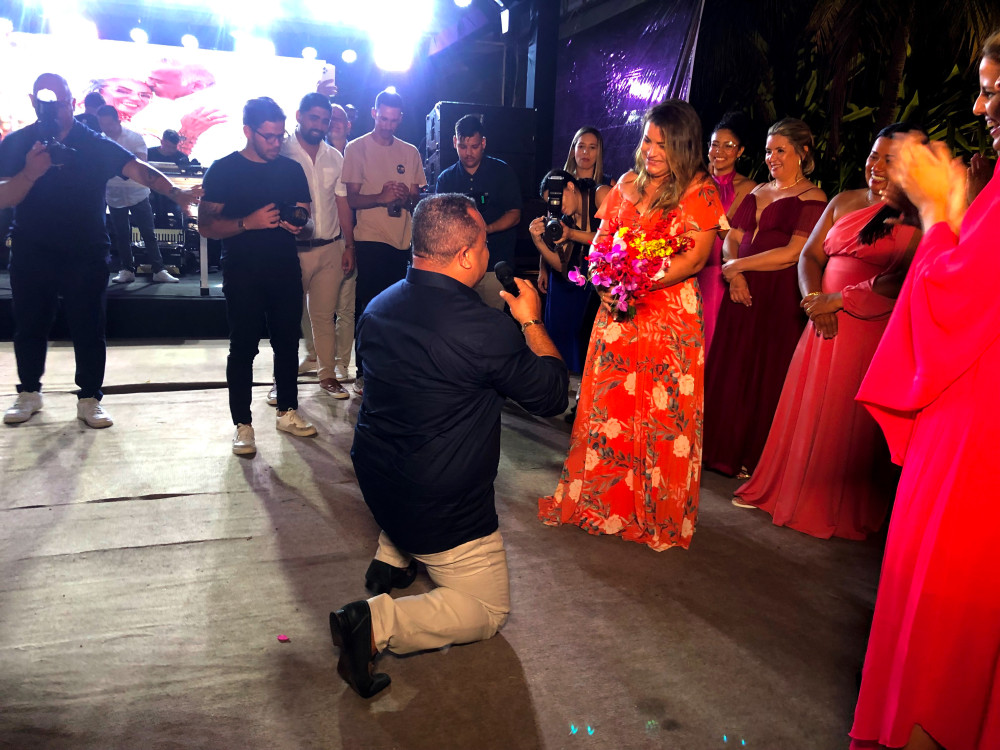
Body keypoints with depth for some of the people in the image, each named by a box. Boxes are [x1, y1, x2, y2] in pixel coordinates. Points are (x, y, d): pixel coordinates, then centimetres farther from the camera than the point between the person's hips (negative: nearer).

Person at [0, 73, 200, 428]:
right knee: (29, 328, 12)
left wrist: (174, 192, -35)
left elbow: (137, 169, -17)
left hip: (86, 256, -1)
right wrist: (30, 173, -23)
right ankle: (29, 393, 30)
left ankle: (89, 399, 16)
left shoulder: (95, 145, -3)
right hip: (31, 255, 2)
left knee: (89, 329, 3)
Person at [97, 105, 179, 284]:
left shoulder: (134, 138, -6)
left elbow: (141, 162, -16)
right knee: (121, 236, 10)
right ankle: (127, 270, 20)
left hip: (137, 194, -3)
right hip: (115, 196, 3)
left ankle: (159, 271, 3)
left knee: (149, 234, -1)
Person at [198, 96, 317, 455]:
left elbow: (307, 224, 12)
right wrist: (249, 222, -21)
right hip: (243, 275, -4)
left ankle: (288, 412, 25)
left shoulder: (292, 170, 9)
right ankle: (242, 425, 10)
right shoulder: (224, 170, -2)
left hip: (286, 273, 4)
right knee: (243, 348, 2)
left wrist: (300, 227, -12)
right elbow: (206, 225, -7)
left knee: (288, 343, 10)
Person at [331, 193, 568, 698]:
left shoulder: (377, 307, -2)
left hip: (374, 479, 7)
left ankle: (392, 557, 32)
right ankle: (378, 624, -10)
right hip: (441, 505, -7)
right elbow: (551, 396, -11)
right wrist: (532, 322, 3)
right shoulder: (486, 328, -25)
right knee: (488, 610, 12)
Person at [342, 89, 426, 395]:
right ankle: (364, 372, 7)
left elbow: (418, 199, 15)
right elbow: (351, 199, -3)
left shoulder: (410, 152, 13)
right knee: (368, 307, -3)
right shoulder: (357, 148, 2)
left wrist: (407, 198, -8)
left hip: (402, 240, 4)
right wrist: (381, 197, -20)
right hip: (370, 240, -4)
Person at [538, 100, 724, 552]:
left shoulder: (699, 192, -3)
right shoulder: (627, 184, 12)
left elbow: (695, 259, -11)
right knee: (608, 404, 8)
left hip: (669, 316, -4)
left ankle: (658, 513, 18)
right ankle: (603, 498, 25)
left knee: (662, 412, 2)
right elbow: (601, 241, 12)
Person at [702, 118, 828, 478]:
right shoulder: (757, 192, 17)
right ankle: (726, 449, 20)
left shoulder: (812, 198, -4)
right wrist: (734, 275, -7)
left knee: (765, 376, 1)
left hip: (781, 298, -6)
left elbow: (794, 253, -14)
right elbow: (732, 239, 13)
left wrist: (737, 266, -10)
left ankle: (757, 458, 15)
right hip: (743, 293, 6)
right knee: (731, 370, 7)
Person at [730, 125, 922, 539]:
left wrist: (839, 299, -16)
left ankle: (839, 510, 19)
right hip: (826, 325, 5)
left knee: (849, 423, 2)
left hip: (872, 330, -5)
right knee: (804, 409, 9)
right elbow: (810, 255, 10)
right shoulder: (844, 201, 14)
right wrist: (813, 300, -7)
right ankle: (786, 487, 25)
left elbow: (903, 280, -15)